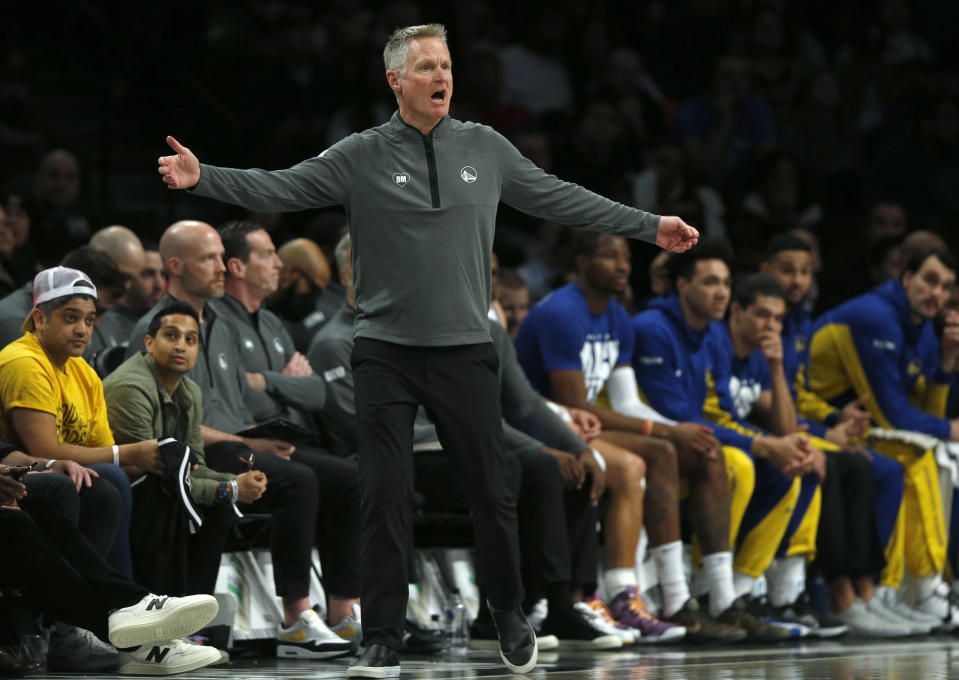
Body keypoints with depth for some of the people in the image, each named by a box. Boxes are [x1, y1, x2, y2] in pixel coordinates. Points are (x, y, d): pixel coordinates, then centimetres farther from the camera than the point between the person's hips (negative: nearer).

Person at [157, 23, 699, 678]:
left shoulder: (485, 149, 7)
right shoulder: (361, 156, 0)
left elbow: (560, 199, 16)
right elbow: (279, 188, -3)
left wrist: (649, 226, 19)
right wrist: (203, 177, -18)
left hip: (465, 352, 1)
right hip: (386, 354, -1)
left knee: (492, 494, 4)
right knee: (386, 499, -4)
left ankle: (512, 618, 25)